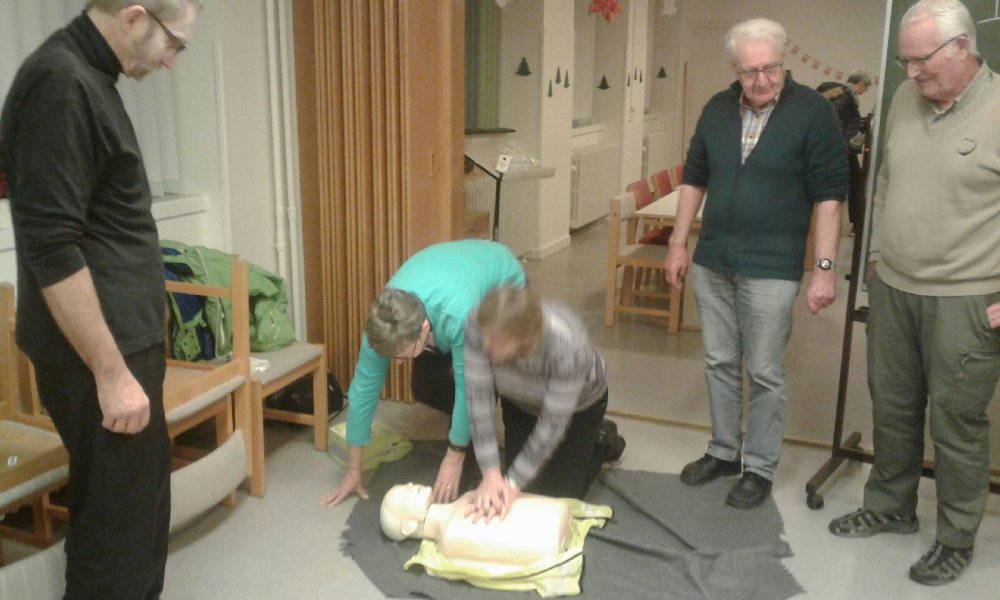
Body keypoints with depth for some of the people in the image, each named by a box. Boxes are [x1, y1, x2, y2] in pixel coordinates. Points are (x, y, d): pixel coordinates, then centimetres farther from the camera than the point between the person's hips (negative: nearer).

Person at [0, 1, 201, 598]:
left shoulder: (85, 76, 12)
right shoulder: (59, 83, -19)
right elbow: (52, 248, -23)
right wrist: (111, 372, -20)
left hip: (121, 341, 10)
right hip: (99, 353, -10)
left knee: (142, 503, 20)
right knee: (119, 524, 2)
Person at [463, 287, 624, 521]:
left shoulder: (568, 346, -44)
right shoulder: (478, 324, -36)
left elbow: (552, 423, -32)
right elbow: (478, 397, -30)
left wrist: (513, 483, -28)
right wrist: (491, 473, -31)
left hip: (578, 403, -3)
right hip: (520, 401, 3)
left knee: (560, 492, 3)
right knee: (527, 485, 6)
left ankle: (602, 440, 26)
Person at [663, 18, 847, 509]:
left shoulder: (813, 113, -9)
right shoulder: (717, 109, 5)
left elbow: (829, 195, -10)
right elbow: (695, 179, 13)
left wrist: (825, 267, -14)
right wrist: (678, 243, 10)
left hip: (771, 268, -5)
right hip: (712, 262, 5)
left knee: (764, 373, 3)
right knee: (719, 363, 14)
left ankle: (760, 469, 19)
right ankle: (723, 451, 30)